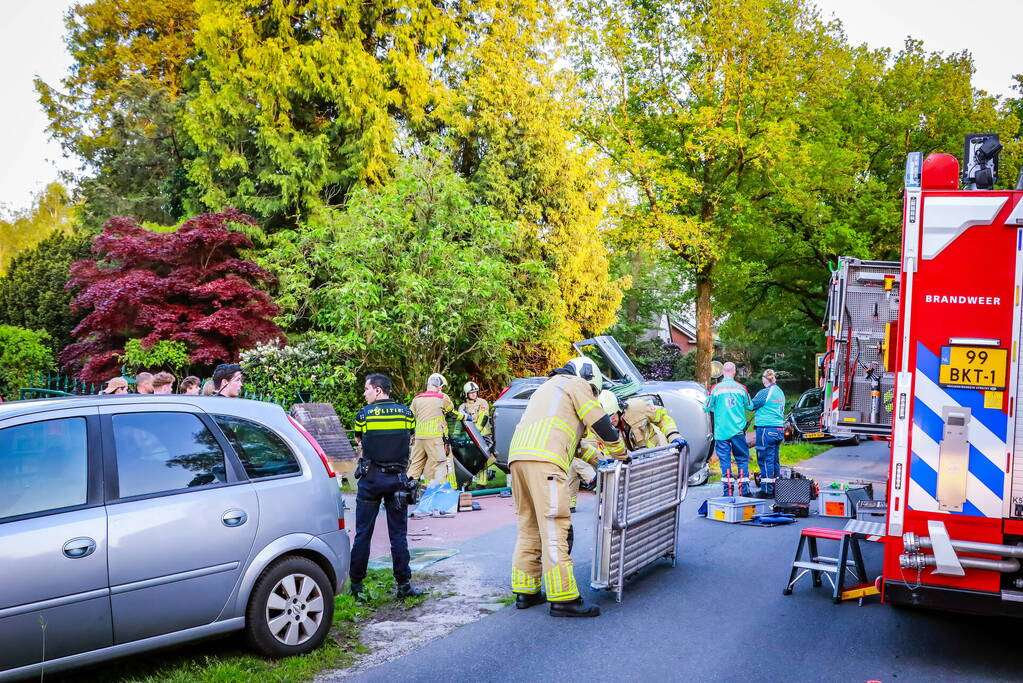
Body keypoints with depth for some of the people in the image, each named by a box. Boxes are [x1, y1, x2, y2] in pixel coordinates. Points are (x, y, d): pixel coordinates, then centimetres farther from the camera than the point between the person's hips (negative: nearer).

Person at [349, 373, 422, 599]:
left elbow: (359, 440, 9)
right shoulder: (406, 413, 0)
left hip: (371, 478, -1)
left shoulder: (364, 414, -6)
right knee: (399, 534, 7)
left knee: (363, 534, 7)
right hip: (397, 479, 2)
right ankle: (403, 585, 7)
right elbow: (409, 440, 9)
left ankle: (356, 584, 13)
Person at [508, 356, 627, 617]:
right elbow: (601, 424, 6)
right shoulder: (576, 384, 11)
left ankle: (525, 591, 17)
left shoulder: (547, 388, 37)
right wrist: (621, 455, 21)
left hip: (517, 457, 9)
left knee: (529, 527, 14)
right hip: (543, 460, -9)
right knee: (554, 528, -11)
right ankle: (563, 598, -11)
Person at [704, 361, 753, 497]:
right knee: (742, 459, 10)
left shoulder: (716, 388, -6)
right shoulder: (741, 388, -1)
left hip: (721, 431, -1)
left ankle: (728, 491, 0)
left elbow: (707, 408, 3)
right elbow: (750, 406, 11)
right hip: (738, 430, 1)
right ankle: (743, 489, 7)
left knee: (725, 460, 2)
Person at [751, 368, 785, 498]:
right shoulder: (780, 392, 12)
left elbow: (751, 406, -8)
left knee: (765, 460, -4)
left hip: (766, 429, -8)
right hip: (779, 429, 8)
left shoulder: (765, 392, -13)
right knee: (774, 459, 14)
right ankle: (775, 489, 19)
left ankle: (767, 491, -3)